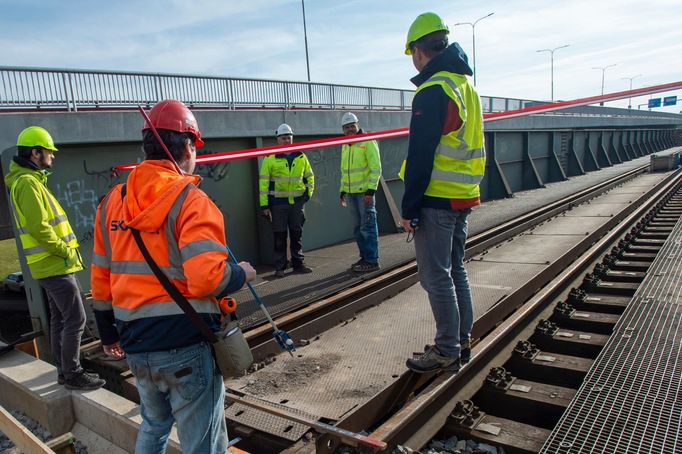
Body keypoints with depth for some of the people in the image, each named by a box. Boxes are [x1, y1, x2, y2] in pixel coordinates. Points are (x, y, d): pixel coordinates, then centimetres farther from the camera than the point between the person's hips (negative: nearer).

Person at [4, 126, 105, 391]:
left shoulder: (30, 181, 17)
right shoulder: (27, 183, -15)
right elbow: (39, 228, -24)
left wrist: (65, 251, 14)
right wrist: (66, 250, -15)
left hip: (50, 264, 10)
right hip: (55, 266, -10)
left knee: (59, 319, 16)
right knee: (75, 320, -6)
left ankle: (64, 371, 25)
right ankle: (72, 375, 4)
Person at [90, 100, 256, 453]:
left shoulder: (112, 202, 5)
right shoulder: (190, 200, -15)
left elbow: (101, 279, 12)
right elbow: (208, 278, -26)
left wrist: (109, 334, 23)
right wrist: (242, 274, -5)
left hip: (136, 346, 7)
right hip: (186, 346, -6)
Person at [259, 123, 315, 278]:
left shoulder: (301, 157, 8)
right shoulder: (270, 158, -3)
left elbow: (309, 176, 20)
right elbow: (263, 182, -4)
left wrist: (308, 193, 7)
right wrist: (264, 205, -8)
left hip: (297, 202, 3)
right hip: (278, 203, -3)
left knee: (297, 234, 11)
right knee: (280, 236, 2)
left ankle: (298, 263, 21)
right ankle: (280, 267, 11)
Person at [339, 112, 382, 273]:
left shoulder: (368, 142, -6)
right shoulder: (345, 145, 17)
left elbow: (376, 168, -12)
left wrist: (370, 190, -18)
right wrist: (342, 191, 19)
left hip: (364, 192, -7)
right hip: (351, 193, 7)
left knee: (368, 227, -5)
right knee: (358, 227, 12)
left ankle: (372, 261, 0)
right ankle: (365, 257, 21)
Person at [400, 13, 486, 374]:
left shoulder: (433, 90, -14)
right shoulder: (466, 86, 15)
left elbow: (420, 156, -19)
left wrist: (410, 207, -14)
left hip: (436, 199, -9)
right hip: (463, 197, 9)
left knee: (436, 276, -1)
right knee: (455, 270, 17)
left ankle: (447, 352, 9)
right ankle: (461, 342, 27)